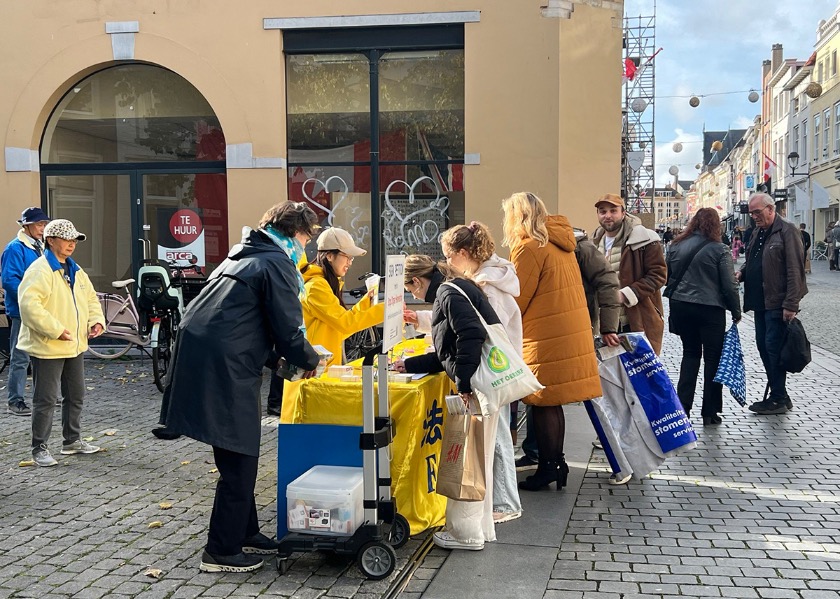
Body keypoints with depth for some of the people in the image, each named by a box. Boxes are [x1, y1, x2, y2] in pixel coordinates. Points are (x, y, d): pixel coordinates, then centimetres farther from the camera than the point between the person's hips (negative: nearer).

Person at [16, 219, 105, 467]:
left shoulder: (75, 270, 13)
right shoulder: (40, 270, -15)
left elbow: (90, 298, 21)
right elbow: (29, 305, -25)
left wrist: (96, 320, 2)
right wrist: (55, 330, -27)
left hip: (75, 345, 9)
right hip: (48, 347, -9)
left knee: (76, 396, 17)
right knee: (47, 399, -3)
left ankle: (72, 441, 31)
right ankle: (39, 448, 7)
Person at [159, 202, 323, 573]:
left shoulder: (243, 255, 22)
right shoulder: (277, 264, -7)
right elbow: (288, 331, -9)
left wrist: (277, 359, 26)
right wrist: (310, 361, 10)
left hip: (198, 358, 10)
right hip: (225, 371, -10)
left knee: (237, 458, 20)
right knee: (239, 463, 0)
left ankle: (244, 533, 31)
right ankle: (221, 552, 8)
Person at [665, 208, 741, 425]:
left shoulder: (677, 246, 3)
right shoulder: (719, 249, -10)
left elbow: (668, 277, 11)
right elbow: (729, 285, -9)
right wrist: (736, 311, 2)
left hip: (680, 306, 4)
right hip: (709, 308, -4)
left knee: (690, 353, 17)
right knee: (713, 357, 7)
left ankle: (682, 406, 12)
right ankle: (710, 412, 11)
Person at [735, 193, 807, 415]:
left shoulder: (787, 231, -10)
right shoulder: (757, 233, 16)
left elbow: (795, 270, -16)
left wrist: (790, 304, -20)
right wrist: (741, 273, 4)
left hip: (777, 303, -9)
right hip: (760, 302, 9)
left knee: (773, 347, -7)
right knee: (763, 347, 11)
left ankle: (779, 399, 1)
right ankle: (778, 394, 20)